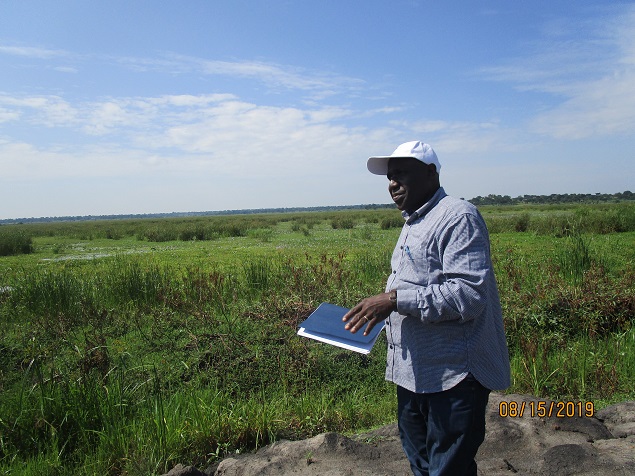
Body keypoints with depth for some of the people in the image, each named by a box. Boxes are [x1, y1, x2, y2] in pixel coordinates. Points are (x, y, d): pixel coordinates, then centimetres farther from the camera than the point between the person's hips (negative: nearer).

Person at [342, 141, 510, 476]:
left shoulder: (457, 217, -16)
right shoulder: (413, 223, 16)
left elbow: (469, 294, -26)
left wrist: (395, 300, -27)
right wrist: (381, 310, 9)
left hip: (453, 376, -10)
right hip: (413, 373, 10)